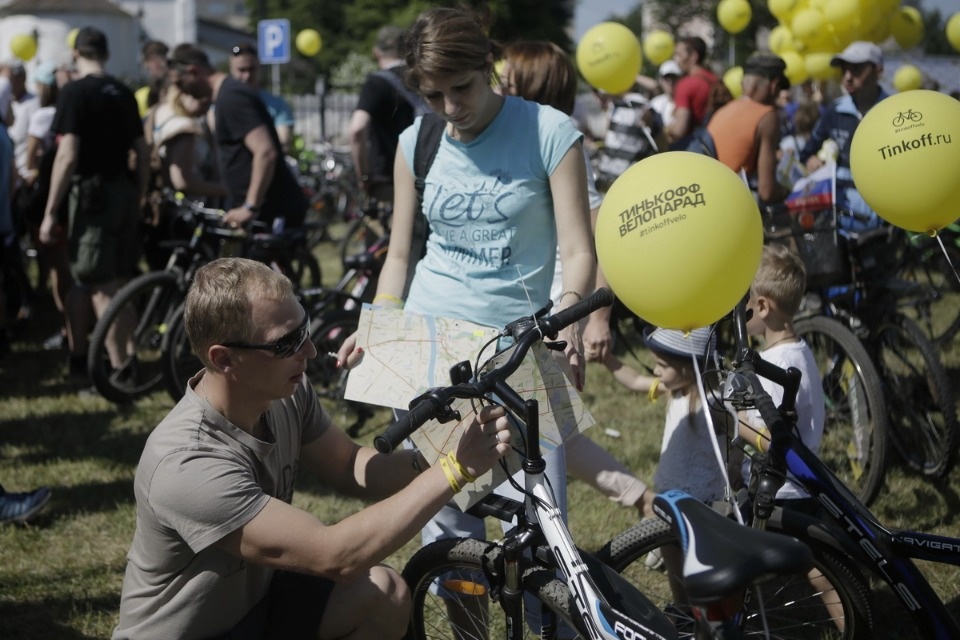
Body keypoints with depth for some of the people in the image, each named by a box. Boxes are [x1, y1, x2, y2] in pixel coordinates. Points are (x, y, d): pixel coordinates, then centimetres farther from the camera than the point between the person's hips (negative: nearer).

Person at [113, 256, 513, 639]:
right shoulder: (190, 466, -33)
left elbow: (352, 468, 3)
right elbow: (337, 558, -35)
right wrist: (454, 471, -31)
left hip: (251, 597, 8)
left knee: (385, 594, -10)